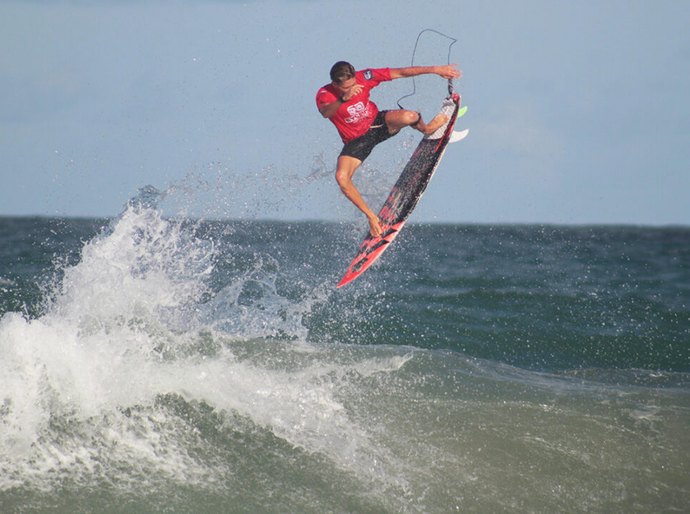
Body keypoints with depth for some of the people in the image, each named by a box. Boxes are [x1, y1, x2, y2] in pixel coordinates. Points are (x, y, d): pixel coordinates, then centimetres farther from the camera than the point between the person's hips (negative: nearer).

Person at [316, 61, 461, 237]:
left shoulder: (363, 77, -20)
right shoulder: (325, 95, -25)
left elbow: (401, 73, -15)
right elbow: (325, 113, -50)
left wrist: (434, 69, -15)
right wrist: (344, 98, -69)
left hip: (377, 123, 1)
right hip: (356, 140, -1)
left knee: (408, 117, -29)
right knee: (341, 178, -25)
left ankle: (426, 129, 11)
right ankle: (371, 217, -5)